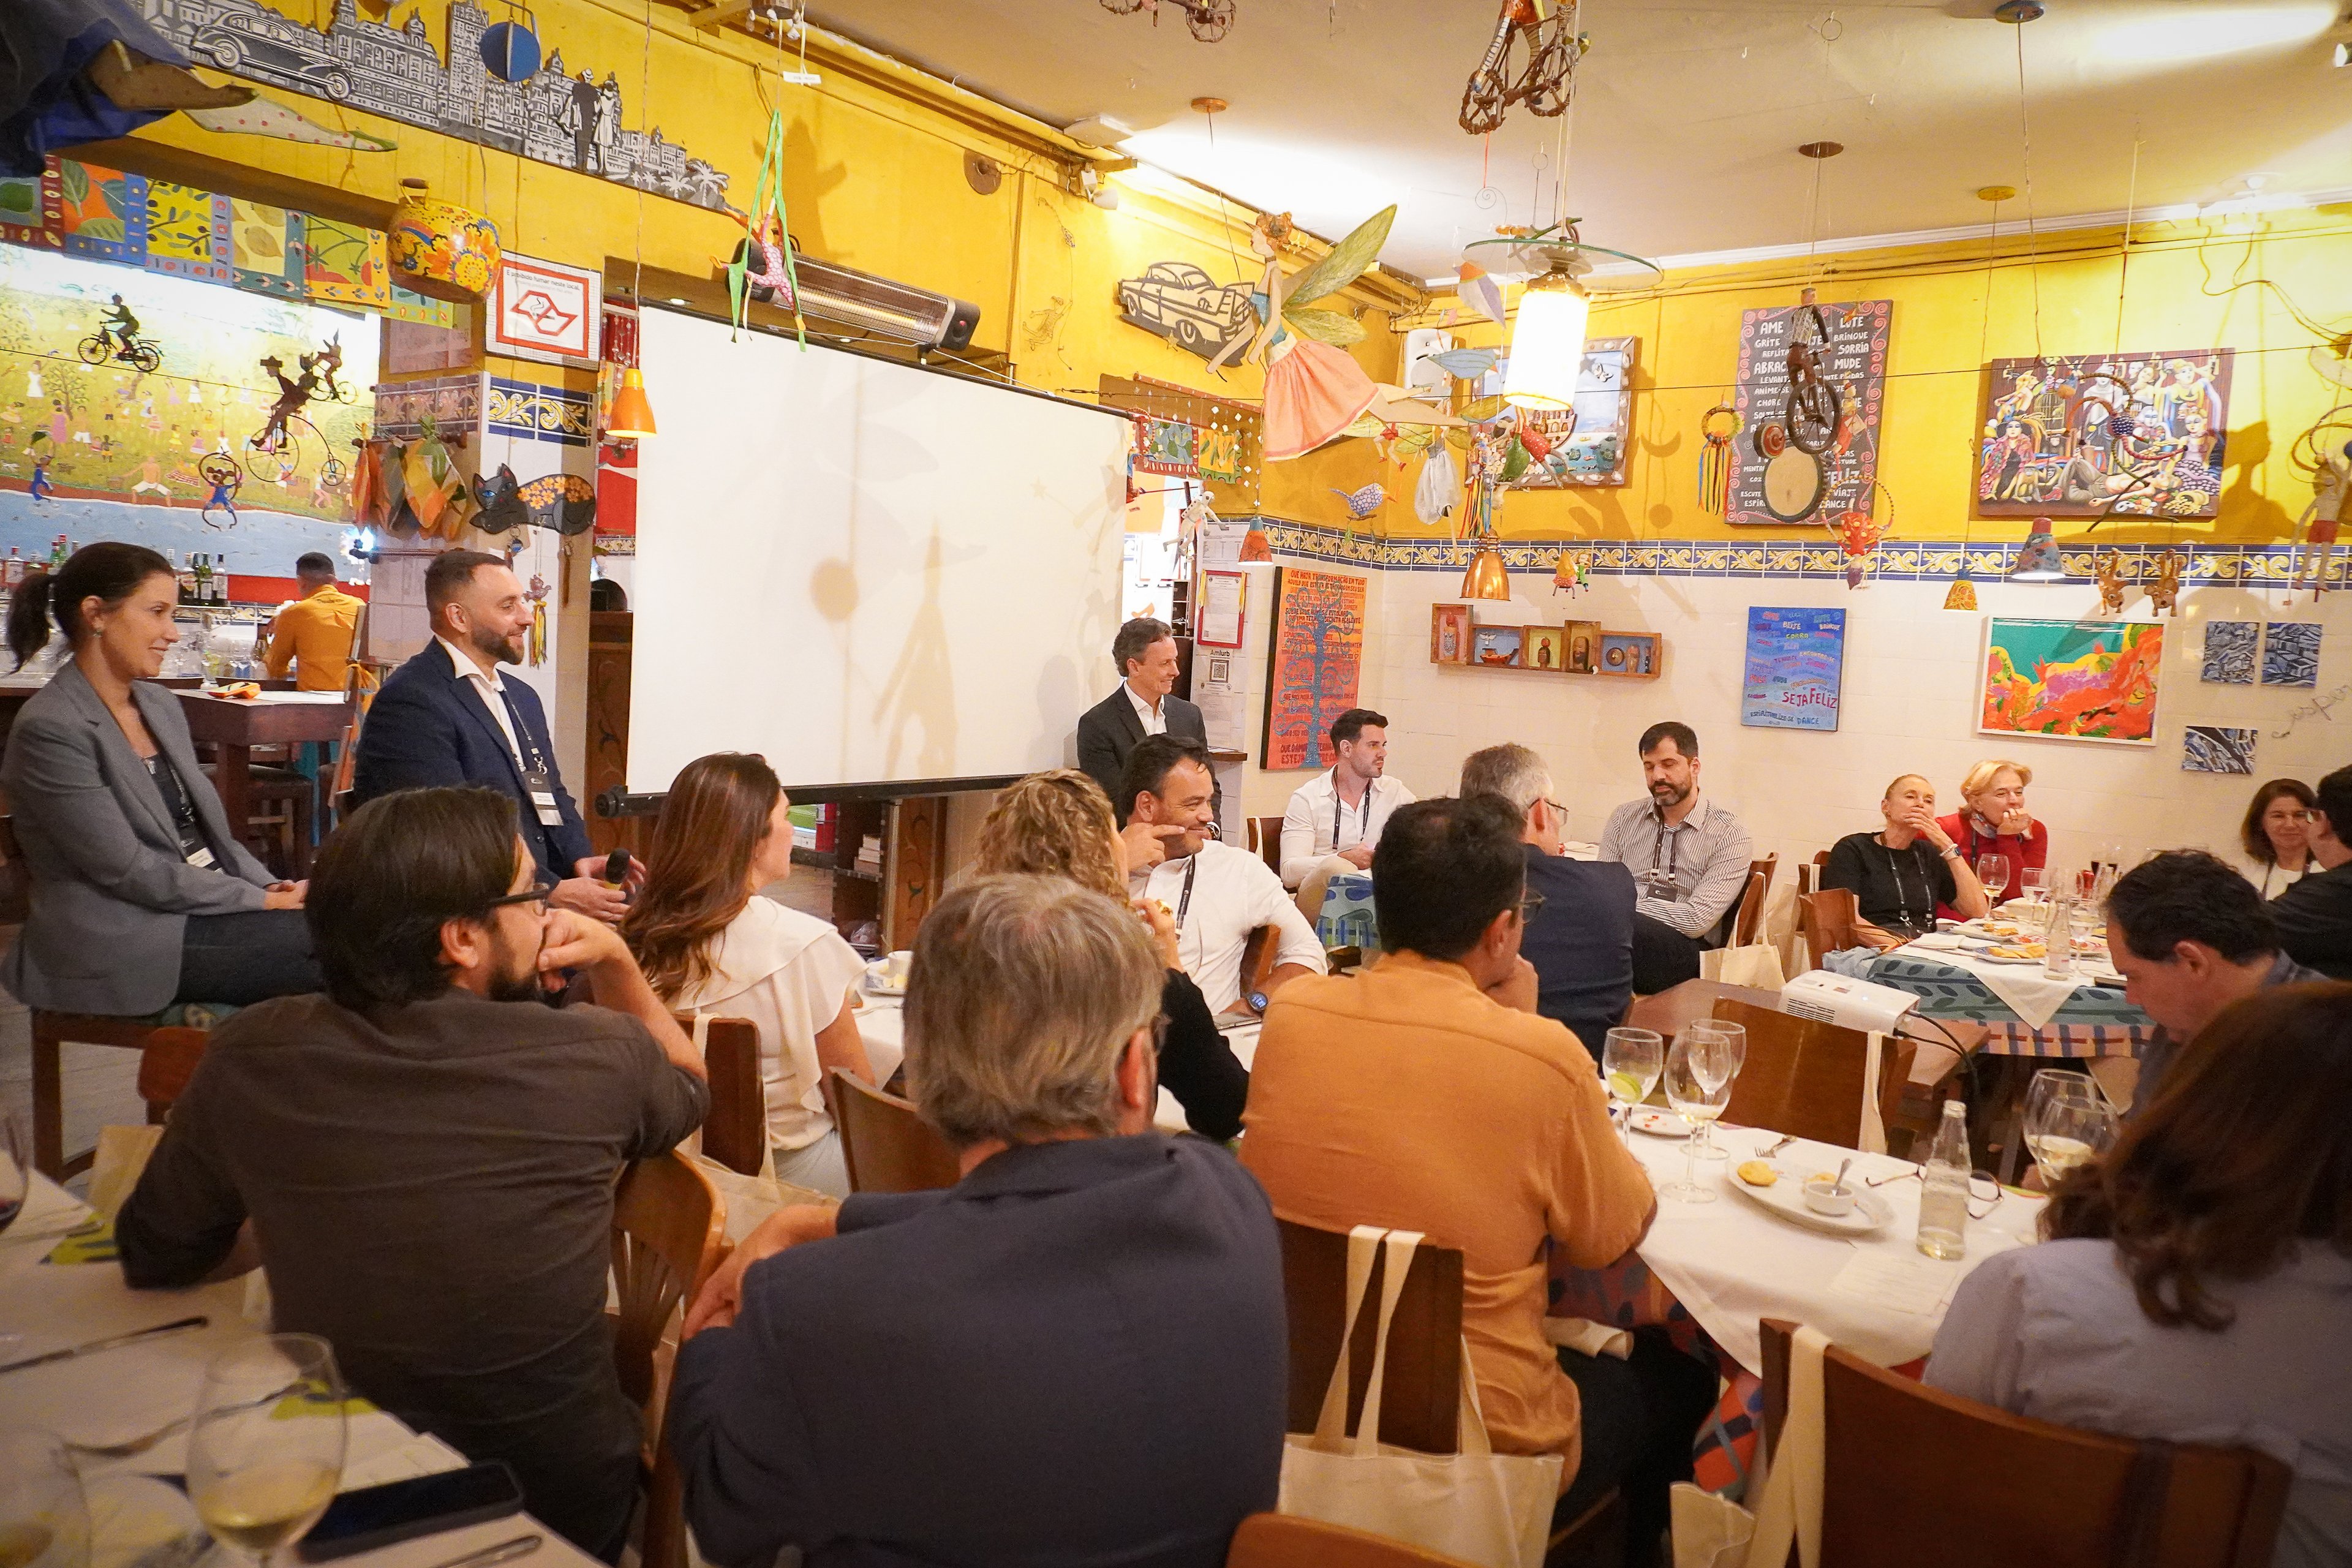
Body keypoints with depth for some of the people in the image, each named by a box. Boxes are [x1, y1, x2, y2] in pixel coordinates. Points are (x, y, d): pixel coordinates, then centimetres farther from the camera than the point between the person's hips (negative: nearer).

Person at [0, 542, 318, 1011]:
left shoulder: (162, 705, 11)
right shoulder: (51, 729, -13)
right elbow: (128, 870, -16)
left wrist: (273, 889, -2)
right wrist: (261, 901, -14)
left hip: (207, 908, 8)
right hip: (121, 942, -7)